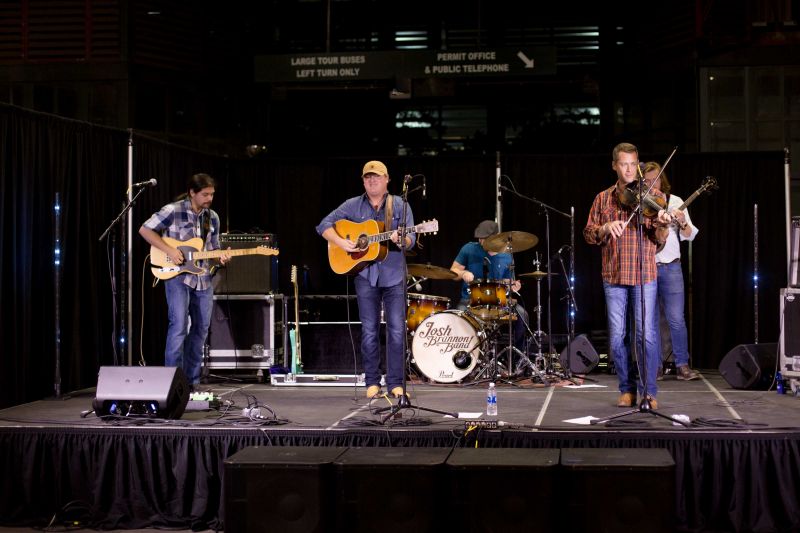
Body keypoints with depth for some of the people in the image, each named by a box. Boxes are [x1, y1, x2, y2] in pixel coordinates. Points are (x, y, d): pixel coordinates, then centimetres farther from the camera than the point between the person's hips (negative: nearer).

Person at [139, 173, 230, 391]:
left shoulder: (212, 217, 9)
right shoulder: (173, 210, -9)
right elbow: (145, 229, -7)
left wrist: (220, 257, -7)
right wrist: (169, 250, -16)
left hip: (202, 279, 6)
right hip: (177, 276, -6)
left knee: (201, 328, 8)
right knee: (179, 325, -16)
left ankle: (191, 381, 18)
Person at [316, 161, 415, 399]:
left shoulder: (400, 206, 4)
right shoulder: (353, 205, 6)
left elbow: (410, 240, -3)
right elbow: (324, 225, 5)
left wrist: (400, 239, -26)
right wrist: (340, 242, -11)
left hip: (393, 274, -1)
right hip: (365, 274, 1)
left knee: (397, 329, -4)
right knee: (369, 331, 4)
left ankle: (395, 383, 4)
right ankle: (372, 382, 12)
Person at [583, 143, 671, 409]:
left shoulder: (653, 196, 4)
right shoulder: (603, 199, 11)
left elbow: (660, 239, -3)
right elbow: (589, 234, 8)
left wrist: (661, 224, -26)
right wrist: (606, 228, -12)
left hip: (644, 274, -2)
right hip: (613, 275, 2)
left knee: (647, 334, -6)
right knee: (617, 336, 4)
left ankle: (649, 391, 4)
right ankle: (627, 389, 17)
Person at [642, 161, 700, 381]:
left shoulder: (674, 202, 5)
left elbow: (689, 235, 2)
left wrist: (682, 223, -18)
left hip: (670, 267, -1)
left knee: (676, 319, -6)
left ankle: (682, 366, 0)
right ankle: (655, 365, 13)